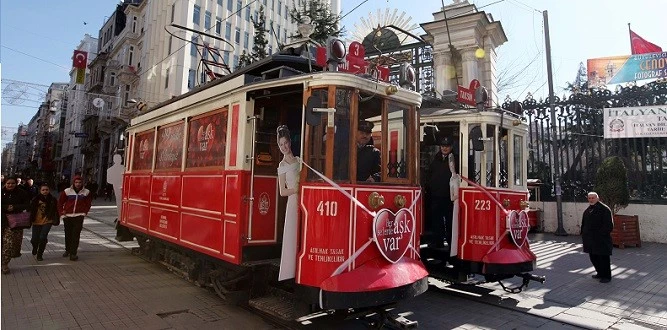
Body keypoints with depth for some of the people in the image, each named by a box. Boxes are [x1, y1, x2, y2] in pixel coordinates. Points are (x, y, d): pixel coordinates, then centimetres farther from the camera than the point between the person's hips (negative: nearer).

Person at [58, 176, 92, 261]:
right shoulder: (67, 191, -1)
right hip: (67, 216, 1)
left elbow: (88, 204, 9)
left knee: (76, 235, -8)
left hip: (79, 216, -1)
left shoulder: (86, 192, 0)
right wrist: (61, 213, 1)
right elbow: (60, 202, 7)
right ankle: (67, 250, 33)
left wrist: (84, 212, -1)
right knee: (68, 234, 14)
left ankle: (73, 253, -6)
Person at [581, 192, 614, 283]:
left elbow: (609, 225, -13)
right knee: (593, 258, 15)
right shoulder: (587, 211, 13)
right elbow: (584, 224, 18)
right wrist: (583, 235, 11)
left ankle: (606, 276, 12)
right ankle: (600, 273, 31)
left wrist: (602, 234, -18)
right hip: (591, 240, 7)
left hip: (601, 240, -7)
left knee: (604, 258, 0)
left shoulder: (604, 209, -9)